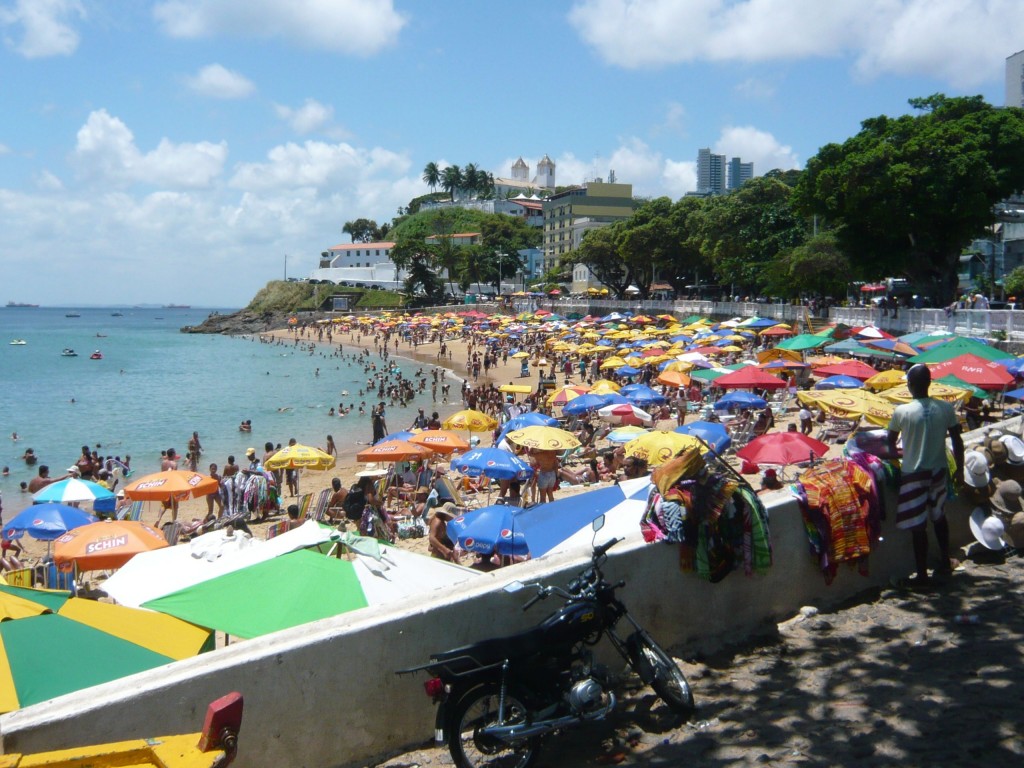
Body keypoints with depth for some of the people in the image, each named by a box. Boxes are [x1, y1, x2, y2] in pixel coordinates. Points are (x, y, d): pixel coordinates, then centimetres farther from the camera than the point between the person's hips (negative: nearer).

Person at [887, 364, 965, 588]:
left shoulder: (901, 412, -13)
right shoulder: (946, 409, -5)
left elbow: (891, 442, 2)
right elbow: (957, 442, 0)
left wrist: (895, 452, 24)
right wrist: (960, 470, 11)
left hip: (914, 474, -4)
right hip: (939, 471, 4)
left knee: (918, 525, 3)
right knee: (939, 516, 24)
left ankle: (922, 575, 9)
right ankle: (945, 563, 35)